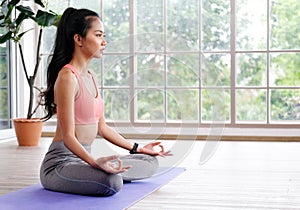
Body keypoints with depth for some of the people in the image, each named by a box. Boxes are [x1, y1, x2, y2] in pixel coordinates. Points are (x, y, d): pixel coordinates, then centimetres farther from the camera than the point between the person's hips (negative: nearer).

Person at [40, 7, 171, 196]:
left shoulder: (90, 76, 12)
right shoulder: (67, 77, -17)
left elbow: (102, 128, 17)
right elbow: (68, 137, -21)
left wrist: (138, 148, 20)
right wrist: (95, 163, -36)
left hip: (83, 158, 9)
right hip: (61, 162, -8)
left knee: (150, 163, 9)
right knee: (112, 182, -36)